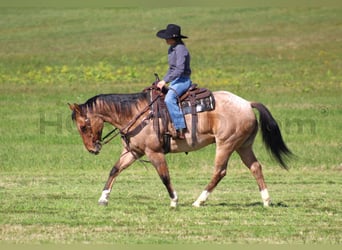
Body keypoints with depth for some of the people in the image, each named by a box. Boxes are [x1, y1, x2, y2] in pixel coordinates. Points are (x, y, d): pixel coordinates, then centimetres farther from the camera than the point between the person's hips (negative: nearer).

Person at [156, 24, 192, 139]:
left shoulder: (180, 49, -16)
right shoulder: (171, 49, 14)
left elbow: (179, 69, -23)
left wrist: (165, 81, -22)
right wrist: (163, 81, 13)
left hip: (183, 80, -11)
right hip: (175, 81, 11)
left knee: (169, 99, -32)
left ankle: (180, 129, -36)